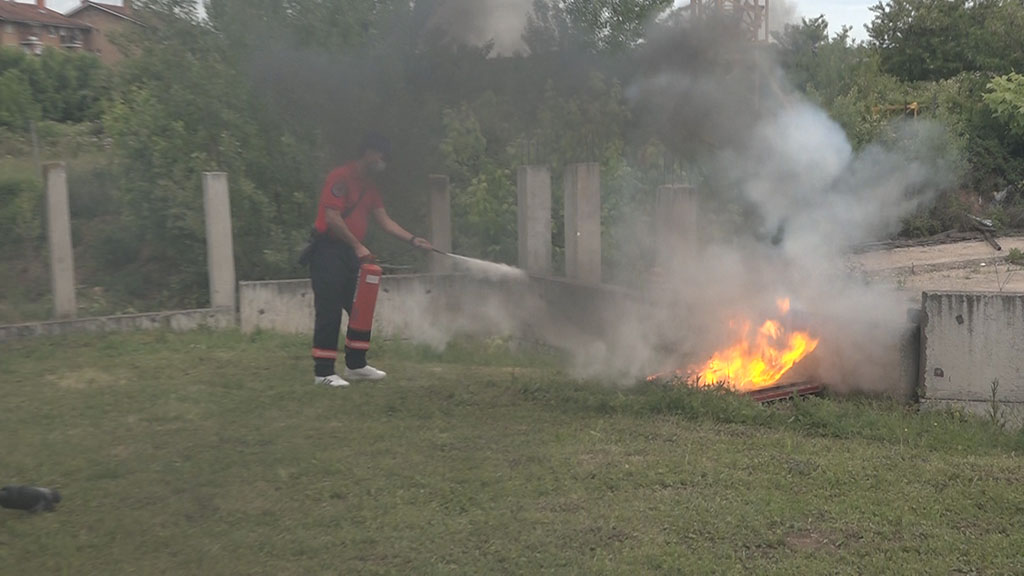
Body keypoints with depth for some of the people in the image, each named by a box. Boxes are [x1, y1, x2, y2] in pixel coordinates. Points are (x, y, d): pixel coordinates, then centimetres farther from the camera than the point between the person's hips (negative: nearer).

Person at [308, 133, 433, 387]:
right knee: (329, 313, -8)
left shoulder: (369, 185, 16)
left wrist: (413, 239, 5)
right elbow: (332, 218, -20)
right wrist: (357, 246, -19)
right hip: (328, 251, -9)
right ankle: (323, 371, -2)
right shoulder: (340, 177, -12)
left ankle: (356, 365, 20)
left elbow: (384, 221, 14)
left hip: (350, 253, 9)